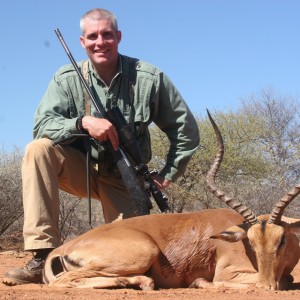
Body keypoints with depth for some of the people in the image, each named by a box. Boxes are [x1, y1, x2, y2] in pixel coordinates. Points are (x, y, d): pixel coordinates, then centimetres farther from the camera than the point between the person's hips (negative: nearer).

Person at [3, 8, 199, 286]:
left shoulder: (149, 78, -9)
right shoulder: (68, 79, -8)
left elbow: (186, 129, -1)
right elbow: (42, 124, -18)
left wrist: (168, 175, -4)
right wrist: (83, 122, -34)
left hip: (124, 179, 0)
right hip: (82, 169, 0)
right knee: (38, 150, -30)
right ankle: (45, 256, -29)